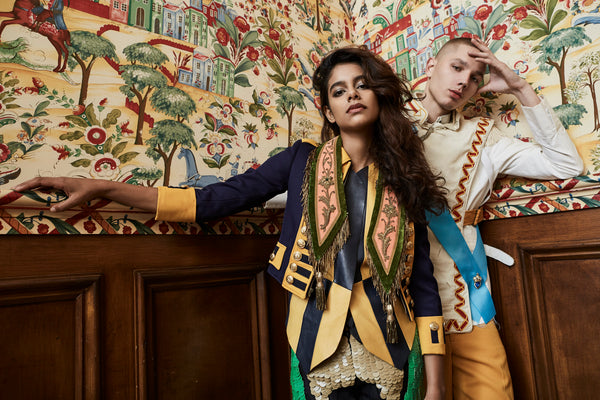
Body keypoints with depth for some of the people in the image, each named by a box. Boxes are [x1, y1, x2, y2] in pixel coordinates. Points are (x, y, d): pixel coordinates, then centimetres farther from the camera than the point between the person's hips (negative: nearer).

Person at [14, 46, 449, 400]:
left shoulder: (402, 181, 2)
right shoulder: (303, 161, -1)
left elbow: (422, 278, 0)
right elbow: (213, 200, -6)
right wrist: (104, 188, -12)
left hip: (386, 343, 1)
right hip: (322, 339, -1)